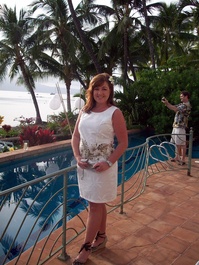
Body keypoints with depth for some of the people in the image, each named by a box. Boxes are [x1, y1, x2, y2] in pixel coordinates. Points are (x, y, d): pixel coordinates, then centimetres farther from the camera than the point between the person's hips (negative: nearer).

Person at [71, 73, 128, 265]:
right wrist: (78, 157, -5)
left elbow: (123, 142, -10)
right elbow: (75, 136, 8)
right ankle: (101, 237, 38)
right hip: (84, 166, 5)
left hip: (102, 166, -5)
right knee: (98, 204, 19)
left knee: (95, 205, 5)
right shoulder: (84, 111, 5)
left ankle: (86, 247, 21)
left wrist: (108, 163, -18)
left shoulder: (114, 113, -10)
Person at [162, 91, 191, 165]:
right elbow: (173, 107, 16)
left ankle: (183, 159, 4)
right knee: (177, 143, 15)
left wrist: (167, 103, -23)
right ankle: (177, 157, 26)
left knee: (182, 144, -3)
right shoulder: (181, 104, 17)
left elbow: (175, 109, -26)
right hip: (176, 126, 9)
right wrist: (166, 102, -1)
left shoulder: (187, 105, -13)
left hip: (181, 127, -9)